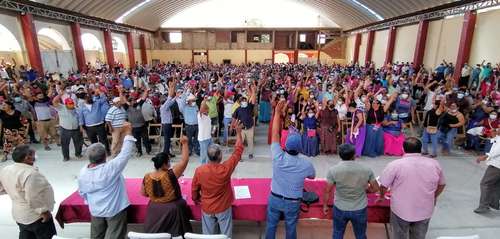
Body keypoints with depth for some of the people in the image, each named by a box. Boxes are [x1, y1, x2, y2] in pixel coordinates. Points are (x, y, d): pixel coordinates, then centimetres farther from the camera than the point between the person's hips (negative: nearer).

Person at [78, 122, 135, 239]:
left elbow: (82, 193, 6)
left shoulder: (82, 173, -7)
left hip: (95, 211, 6)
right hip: (115, 210, -5)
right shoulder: (111, 168, -28)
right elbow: (125, 154, -25)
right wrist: (128, 132, -19)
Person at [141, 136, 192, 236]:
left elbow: (143, 193, 3)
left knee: (156, 233, 26)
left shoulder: (147, 177, -14)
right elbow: (185, 160, -24)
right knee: (174, 233, 18)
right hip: (172, 210, -4)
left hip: (154, 210, 4)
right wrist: (184, 143, -19)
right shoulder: (170, 175, -28)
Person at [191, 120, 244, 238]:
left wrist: (196, 199, 17)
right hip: (223, 207, -2)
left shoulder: (199, 170, -21)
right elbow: (238, 151, -16)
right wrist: (238, 132, -9)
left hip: (206, 208, 2)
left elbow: (194, 189, -5)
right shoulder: (226, 169, -27)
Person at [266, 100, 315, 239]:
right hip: (293, 202, 0)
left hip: (275, 198, 1)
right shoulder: (305, 164, -23)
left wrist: (277, 111, -13)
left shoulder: (278, 158, -25)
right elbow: (312, 176, 1)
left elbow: (275, 134, -17)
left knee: (271, 225, 22)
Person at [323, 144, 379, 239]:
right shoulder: (366, 170, -13)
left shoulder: (333, 170, -18)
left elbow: (327, 191, -11)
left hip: (340, 209, -1)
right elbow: (375, 188, -2)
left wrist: (325, 205, 4)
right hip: (360, 210, 1)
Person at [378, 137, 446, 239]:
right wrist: (434, 197, 27)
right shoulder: (434, 163, -5)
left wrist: (381, 196, 10)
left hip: (401, 210, -3)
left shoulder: (395, 165, -18)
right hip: (425, 211, 4)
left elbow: (384, 185, -11)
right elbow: (441, 184, 9)